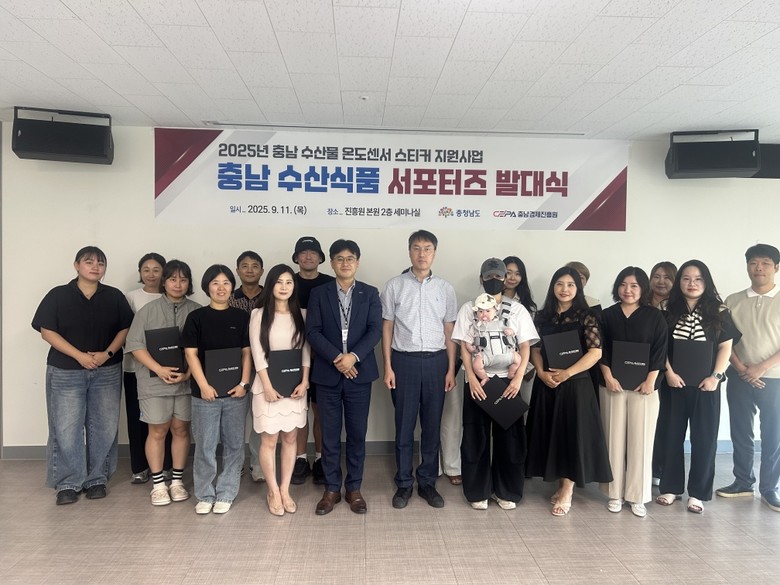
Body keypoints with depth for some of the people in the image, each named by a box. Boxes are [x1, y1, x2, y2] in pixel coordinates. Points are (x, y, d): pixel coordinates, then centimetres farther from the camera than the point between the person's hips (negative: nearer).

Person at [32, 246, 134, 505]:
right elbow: (47, 331, -5)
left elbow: (125, 328, 6)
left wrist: (107, 353, -10)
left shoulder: (114, 296, 5)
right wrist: (80, 356, -14)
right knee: (66, 428, 0)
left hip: (107, 372, 2)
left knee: (103, 427, 5)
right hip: (66, 372, -1)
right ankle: (68, 483, 14)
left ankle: (97, 479, 19)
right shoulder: (58, 295, -1)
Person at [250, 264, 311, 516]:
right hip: (268, 384, -3)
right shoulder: (259, 314, -4)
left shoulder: (301, 314, 4)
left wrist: (304, 382, -6)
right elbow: (257, 353, -8)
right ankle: (273, 492, 17)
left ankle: (285, 489, 21)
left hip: (294, 384, 3)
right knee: (269, 440, 3)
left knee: (290, 438, 9)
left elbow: (306, 351, 3)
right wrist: (267, 386, -13)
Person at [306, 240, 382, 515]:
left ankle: (354, 489, 21)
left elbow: (375, 330, -4)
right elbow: (313, 332, -4)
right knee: (330, 435, 7)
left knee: (357, 434, 7)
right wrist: (336, 358, -16)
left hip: (359, 372, 0)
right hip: (328, 373, 0)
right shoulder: (318, 294, 4)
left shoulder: (370, 293, 6)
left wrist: (354, 356, -17)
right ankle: (332, 489, 20)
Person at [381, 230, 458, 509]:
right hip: (404, 360, -1)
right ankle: (404, 483, 21)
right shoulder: (394, 286, 0)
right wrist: (388, 367, -4)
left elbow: (449, 331, 7)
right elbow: (387, 328, 2)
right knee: (404, 425, 7)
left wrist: (451, 369, 3)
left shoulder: (445, 288, 5)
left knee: (432, 426, 10)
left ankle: (428, 482, 24)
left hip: (436, 361, 2)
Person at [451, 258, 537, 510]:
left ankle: (506, 491, 21)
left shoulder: (517, 309, 5)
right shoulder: (469, 308, 4)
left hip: (508, 380, 1)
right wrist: (472, 379, -11)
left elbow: (525, 347, 1)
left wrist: (518, 379, -11)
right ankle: (478, 492, 18)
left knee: (510, 437, 6)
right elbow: (465, 347, 0)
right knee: (476, 437, 4)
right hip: (477, 381, 0)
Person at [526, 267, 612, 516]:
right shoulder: (542, 316, 7)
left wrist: (567, 373, -15)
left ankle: (567, 493, 10)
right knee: (552, 433, 8)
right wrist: (542, 373, -11)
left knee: (572, 434, 0)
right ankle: (562, 486, 23)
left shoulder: (586, 316, -4)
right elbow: (535, 349, 6)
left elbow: (595, 352, -10)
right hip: (546, 384, 4)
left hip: (576, 384, -4)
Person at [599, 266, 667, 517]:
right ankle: (615, 493, 15)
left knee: (640, 440, 2)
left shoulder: (655, 317, 3)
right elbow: (601, 350, 2)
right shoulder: (607, 315, 5)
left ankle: (637, 496, 13)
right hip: (613, 384, 1)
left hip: (643, 386, -1)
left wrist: (650, 380, -9)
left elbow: (660, 351, -1)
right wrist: (608, 377, -8)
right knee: (615, 438, 5)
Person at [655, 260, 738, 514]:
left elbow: (726, 346, 0)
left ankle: (697, 492, 16)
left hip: (705, 385, -1)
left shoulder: (719, 312, 1)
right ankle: (670, 487, 18)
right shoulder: (669, 311, 2)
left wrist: (715, 376, -8)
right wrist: (669, 373, -7)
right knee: (672, 436, 7)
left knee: (704, 438, 4)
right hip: (674, 383, 1)